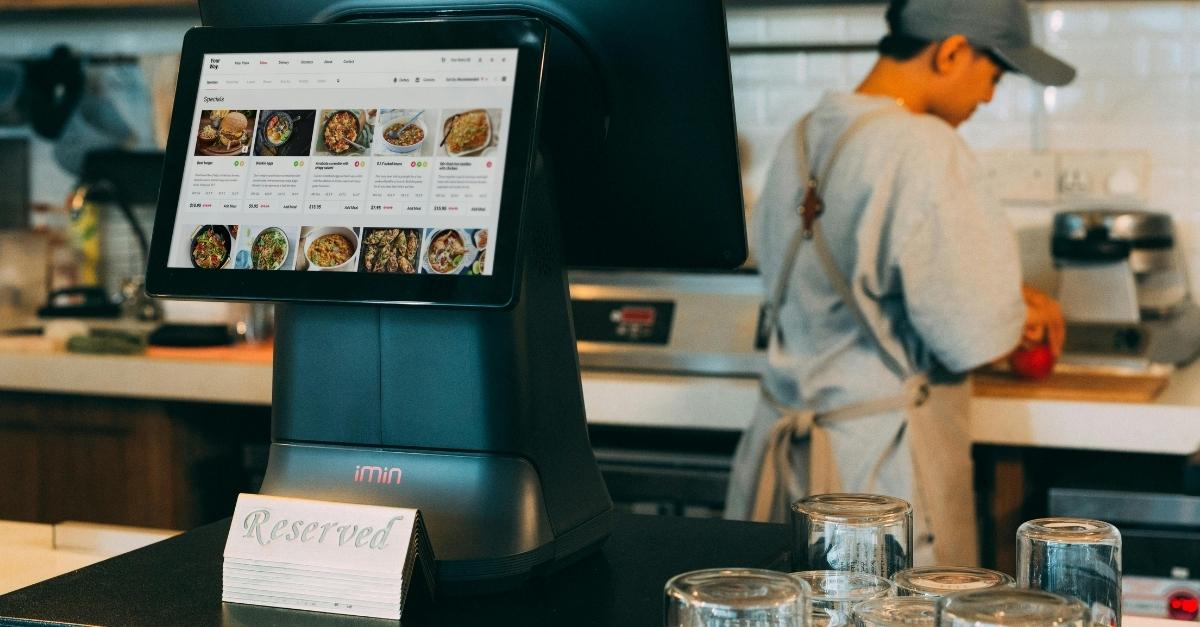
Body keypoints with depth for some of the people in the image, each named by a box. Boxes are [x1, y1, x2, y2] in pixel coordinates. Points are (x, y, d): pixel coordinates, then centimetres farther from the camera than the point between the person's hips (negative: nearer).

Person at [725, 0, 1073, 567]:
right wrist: (1024, 315, 5)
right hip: (884, 456, -8)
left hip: (786, 439, 8)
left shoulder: (804, 137, 7)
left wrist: (1006, 306, 20)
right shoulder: (920, 149, -19)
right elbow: (971, 335, -18)